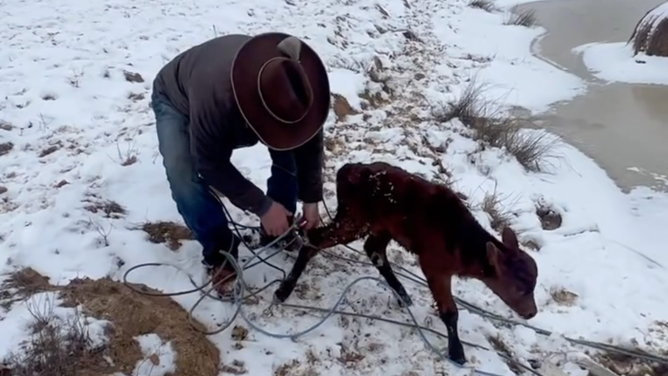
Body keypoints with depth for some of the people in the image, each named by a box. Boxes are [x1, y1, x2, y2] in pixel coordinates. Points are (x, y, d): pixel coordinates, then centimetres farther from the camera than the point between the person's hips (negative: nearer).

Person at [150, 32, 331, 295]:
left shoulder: (295, 88, -33)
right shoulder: (214, 97, -48)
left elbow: (310, 144, -16)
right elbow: (211, 165, -34)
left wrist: (311, 199, -17)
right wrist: (262, 206, -32)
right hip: (177, 100, -4)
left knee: (290, 152, -13)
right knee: (182, 174, -30)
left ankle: (279, 228, 7)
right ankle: (219, 250, -9)